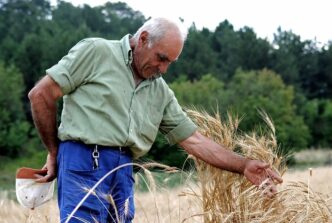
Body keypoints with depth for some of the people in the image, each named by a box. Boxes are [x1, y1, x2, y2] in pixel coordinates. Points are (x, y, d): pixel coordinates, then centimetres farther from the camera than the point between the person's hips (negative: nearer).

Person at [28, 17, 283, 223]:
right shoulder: (96, 51, 0)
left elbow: (195, 140, 17)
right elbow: (40, 94, -1)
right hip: (84, 162, -6)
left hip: (124, 172, 6)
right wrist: (55, 151, 5)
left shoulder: (161, 93, 17)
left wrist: (243, 165, 7)